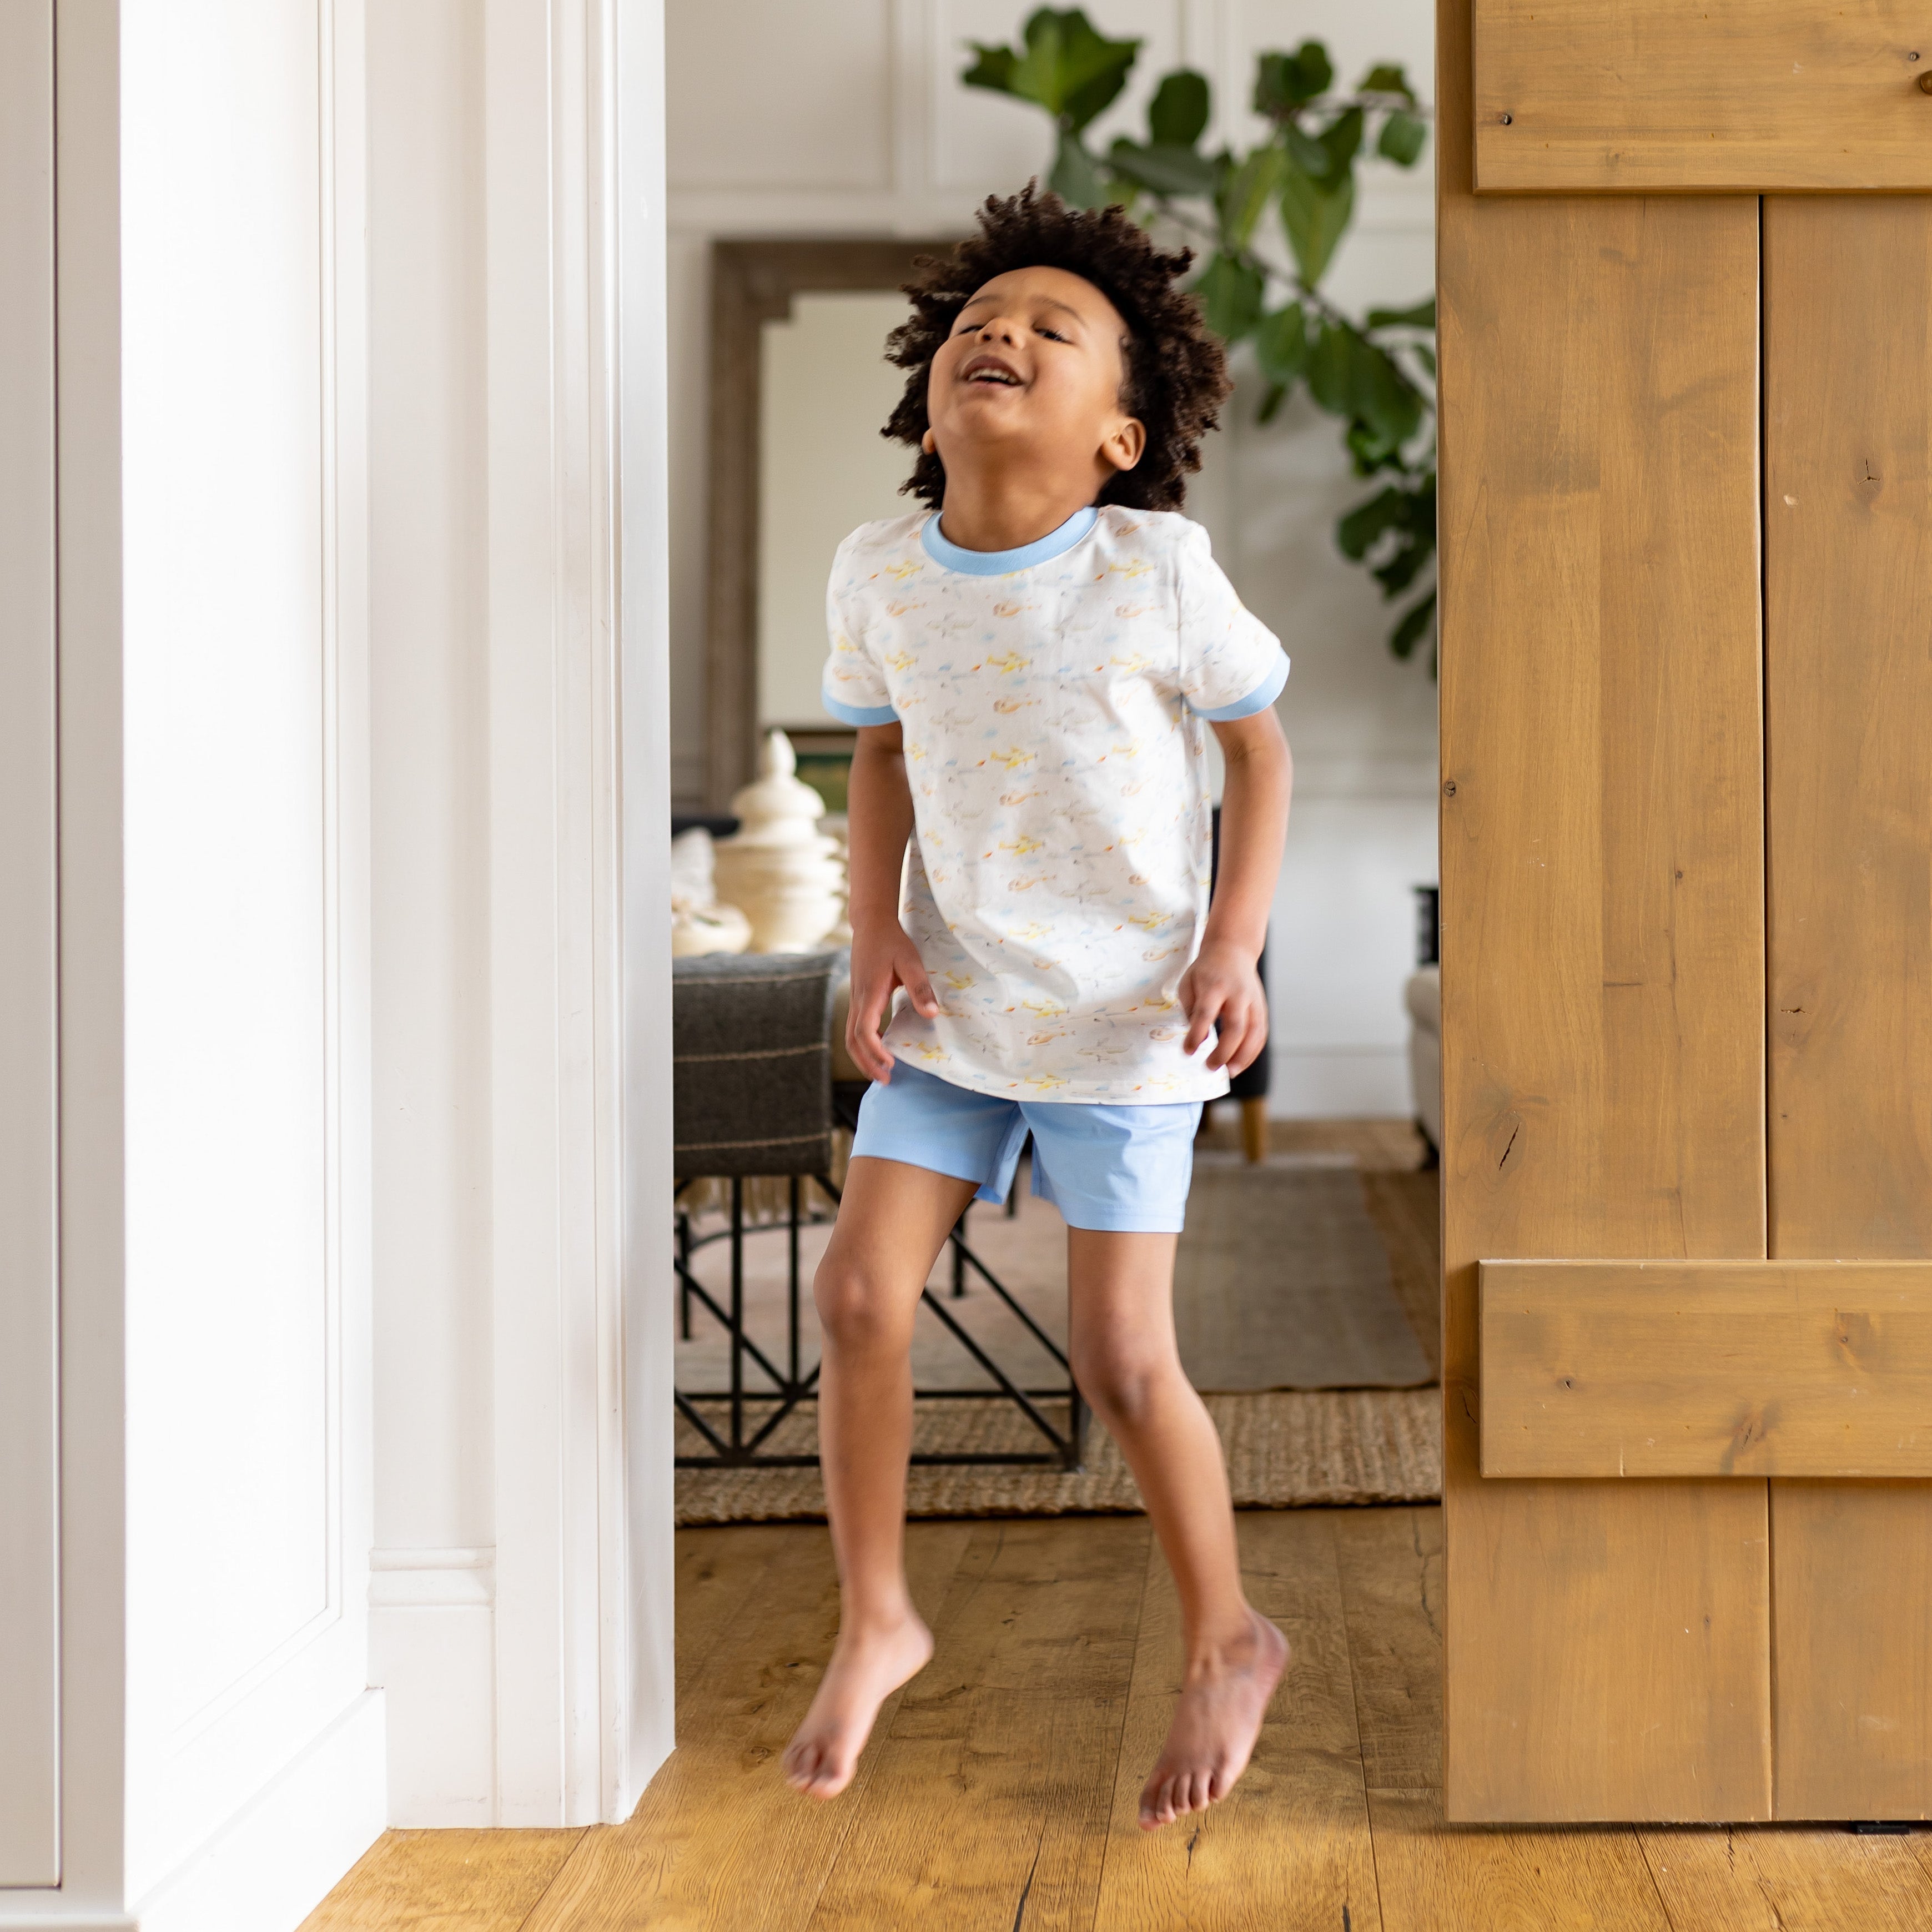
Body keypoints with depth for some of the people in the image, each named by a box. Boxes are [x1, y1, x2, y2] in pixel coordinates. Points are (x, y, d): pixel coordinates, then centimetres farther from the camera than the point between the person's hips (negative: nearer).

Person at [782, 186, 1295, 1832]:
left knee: (1121, 1353, -3)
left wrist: (1233, 949, -12)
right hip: (956, 1011, 4)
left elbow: (1260, 746, -3)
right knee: (860, 1291, -5)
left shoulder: (1159, 570, -14)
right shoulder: (879, 574, -4)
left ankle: (1229, 1642, 21)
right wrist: (877, 934, -2)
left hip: (1124, 1017, -4)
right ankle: (876, 1620, 17)